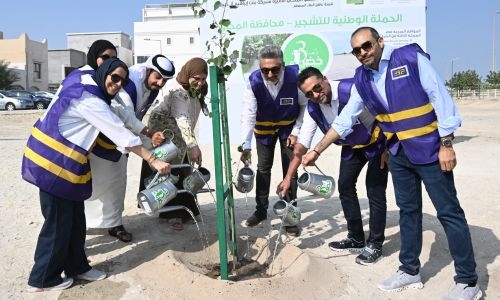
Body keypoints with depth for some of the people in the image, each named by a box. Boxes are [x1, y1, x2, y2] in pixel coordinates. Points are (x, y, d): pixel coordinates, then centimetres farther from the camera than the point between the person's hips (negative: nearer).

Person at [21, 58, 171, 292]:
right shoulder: (90, 100, -21)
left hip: (59, 159, 10)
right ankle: (43, 278, 18)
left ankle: (76, 266, 29)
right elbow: (121, 134, -23)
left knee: (75, 219, 15)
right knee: (58, 222, 2)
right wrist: (153, 161, -21)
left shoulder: (80, 80, 6)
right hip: (54, 162, -10)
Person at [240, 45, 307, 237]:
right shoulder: (254, 82, -27)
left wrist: (296, 132, -15)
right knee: (263, 168, 9)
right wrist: (246, 146, -37)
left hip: (289, 127, -1)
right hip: (264, 128, 2)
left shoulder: (294, 78, -30)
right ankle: (261, 210, 26)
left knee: (290, 169, -3)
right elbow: (248, 115, -29)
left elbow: (305, 105, -13)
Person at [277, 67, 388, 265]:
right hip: (352, 146, 6)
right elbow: (302, 145, -10)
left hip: (377, 141, -6)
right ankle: (356, 239, 22)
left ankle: (375, 245, 8)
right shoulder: (312, 109, -15)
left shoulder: (353, 89, -34)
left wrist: (388, 148, -22)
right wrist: (288, 178, -14)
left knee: (375, 191, -8)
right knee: (345, 186, 5)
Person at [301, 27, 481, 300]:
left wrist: (446, 144, -15)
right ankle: (410, 271, 26)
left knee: (449, 212, 0)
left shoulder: (411, 57, -13)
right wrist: (316, 150, 9)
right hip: (398, 154, 6)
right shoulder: (361, 79, 3)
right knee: (408, 211, 13)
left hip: (429, 149, -5)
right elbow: (344, 120, 9)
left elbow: (440, 97, -13)